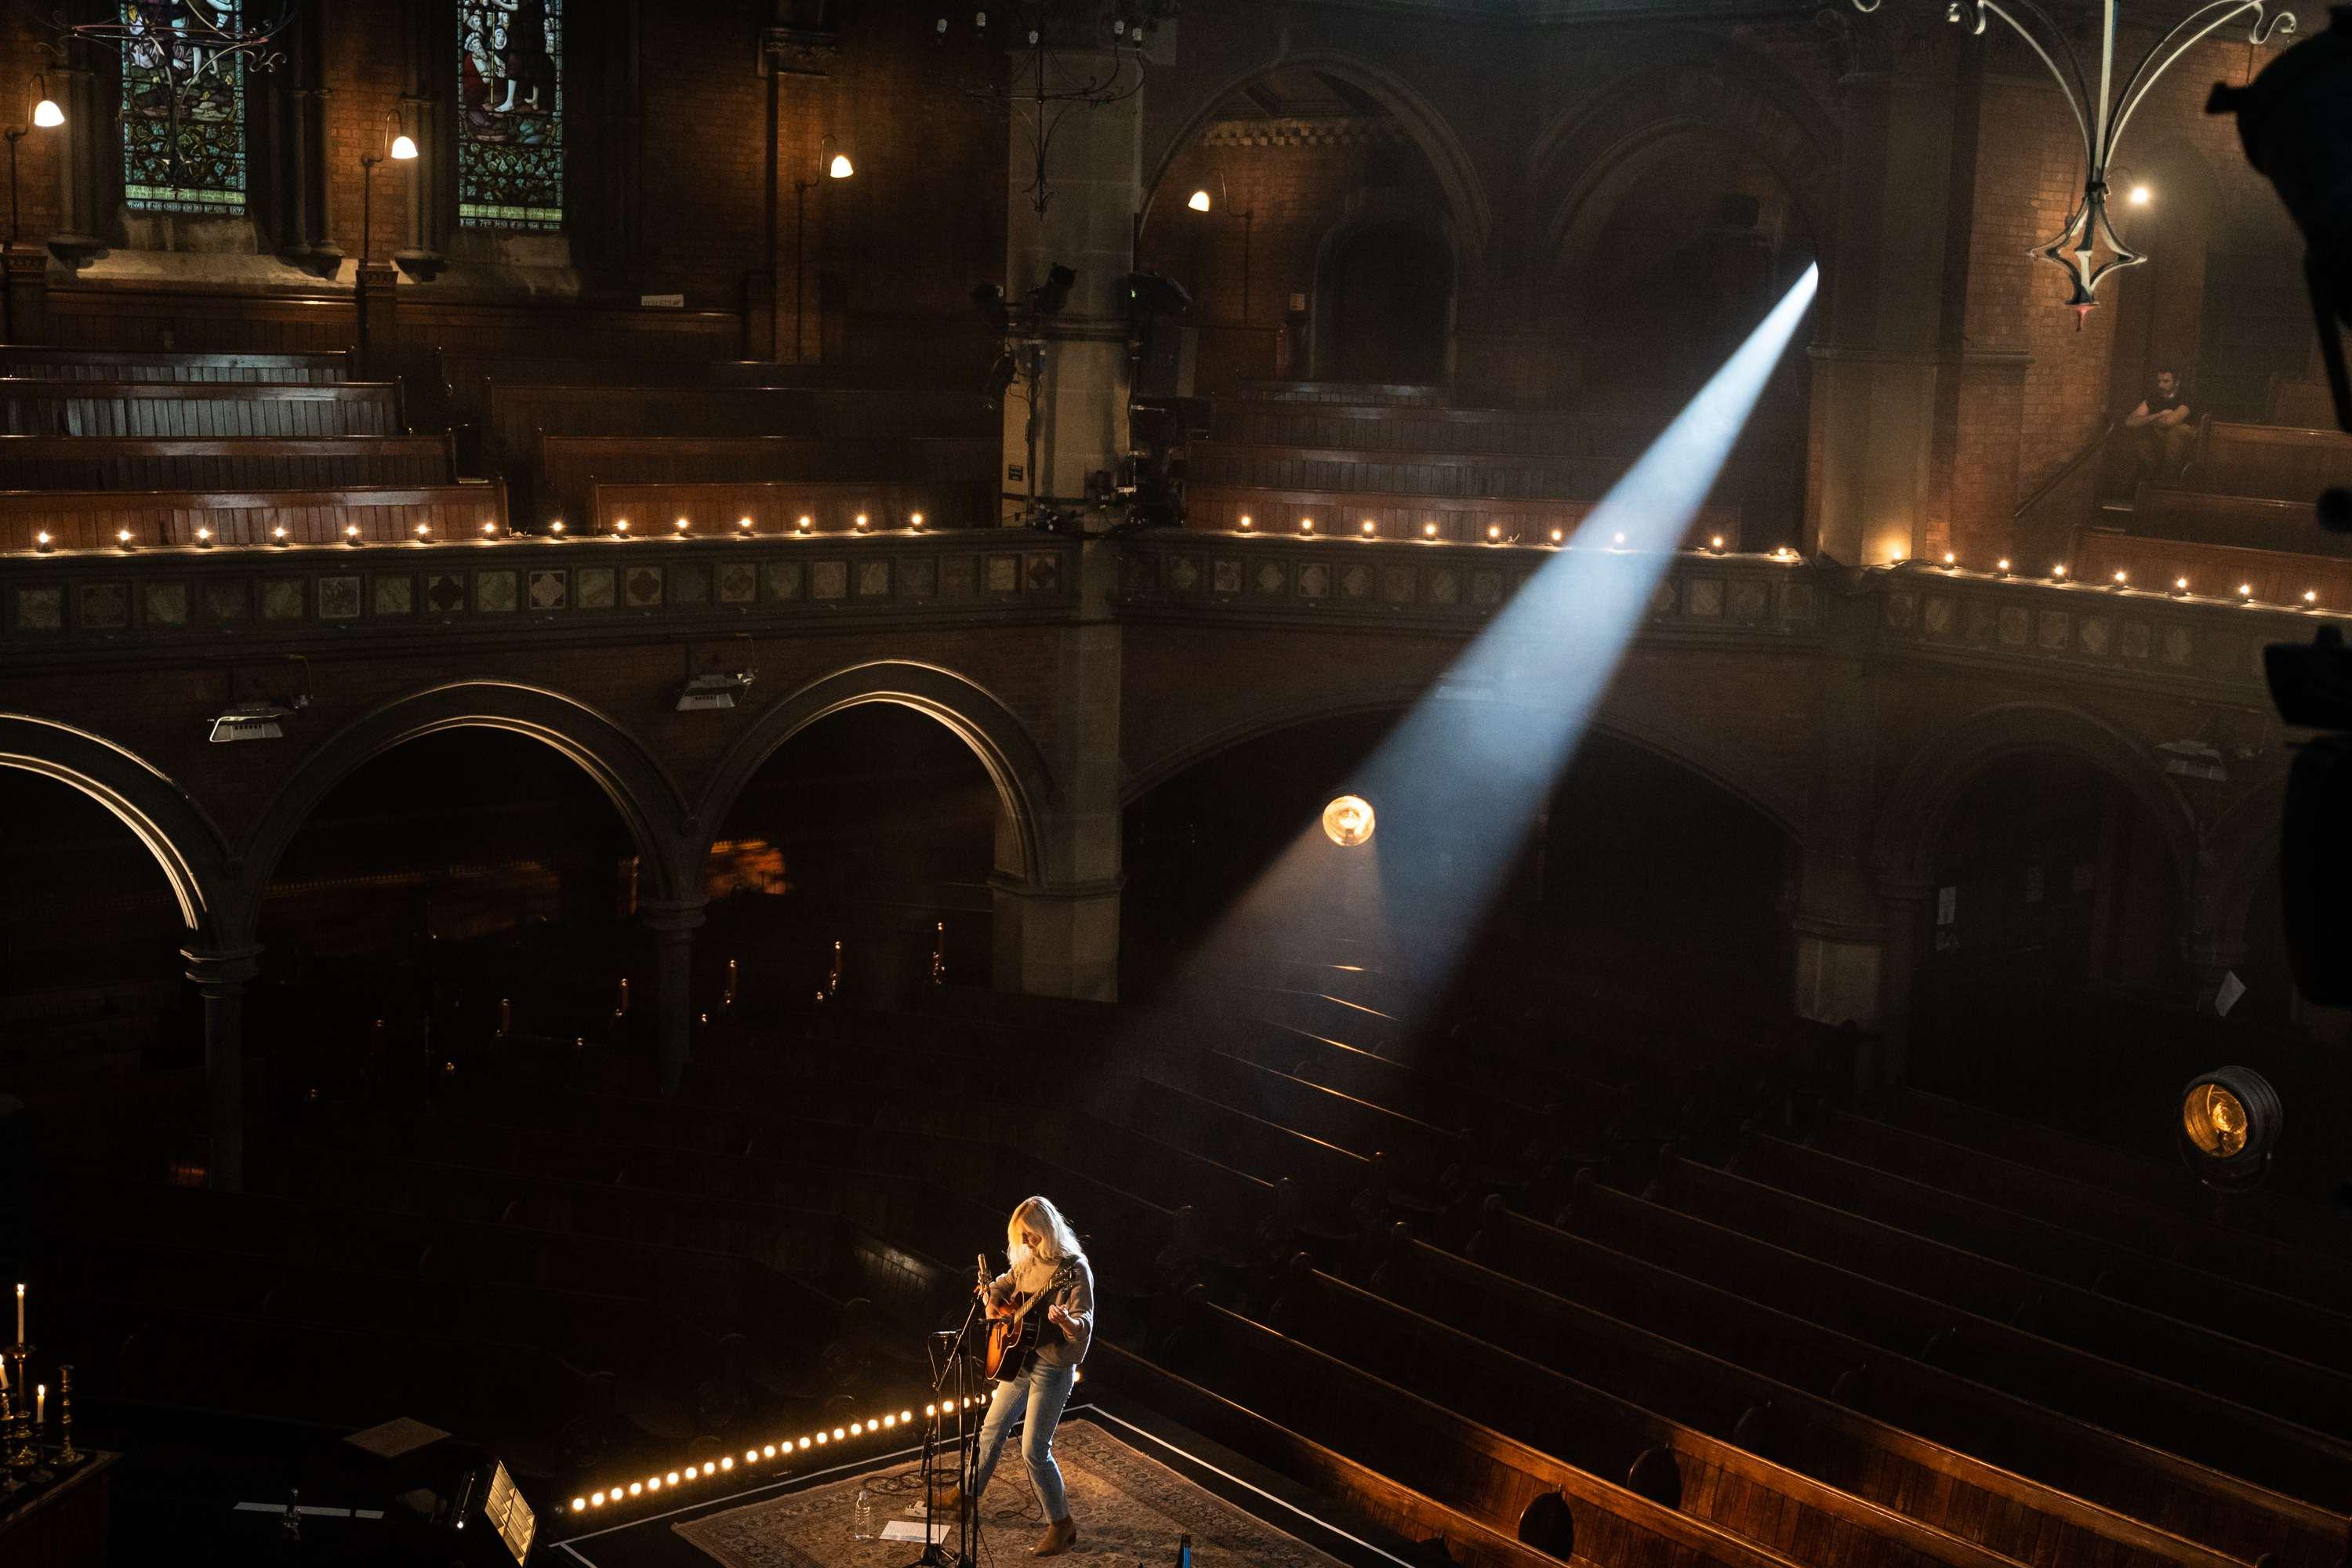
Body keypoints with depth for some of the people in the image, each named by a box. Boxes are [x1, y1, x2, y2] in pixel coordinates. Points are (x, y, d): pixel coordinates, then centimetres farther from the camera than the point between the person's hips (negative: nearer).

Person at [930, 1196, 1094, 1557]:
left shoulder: (1075, 1269, -19)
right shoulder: (1029, 1262, 4)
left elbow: (1084, 1326, -26)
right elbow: (1002, 1286, 22)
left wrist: (1066, 1321, -47)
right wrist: (991, 1296, 0)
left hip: (1052, 1368, -8)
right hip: (1020, 1360, 8)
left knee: (1034, 1451, -8)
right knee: (992, 1429, 21)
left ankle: (1062, 1526, 6)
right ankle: (968, 1492, 42)